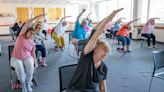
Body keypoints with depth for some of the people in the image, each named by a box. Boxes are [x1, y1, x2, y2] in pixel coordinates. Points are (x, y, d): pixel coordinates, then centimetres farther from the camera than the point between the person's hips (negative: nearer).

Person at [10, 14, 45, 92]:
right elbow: (26, 24, -12)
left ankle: (28, 84, -15)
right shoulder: (21, 35, -2)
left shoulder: (32, 43, 5)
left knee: (30, 65, -31)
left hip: (27, 58, 2)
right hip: (16, 58, -2)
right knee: (19, 66, -34)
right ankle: (23, 84, -13)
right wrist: (36, 17, -18)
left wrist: (35, 62, -4)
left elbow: (33, 53, 9)